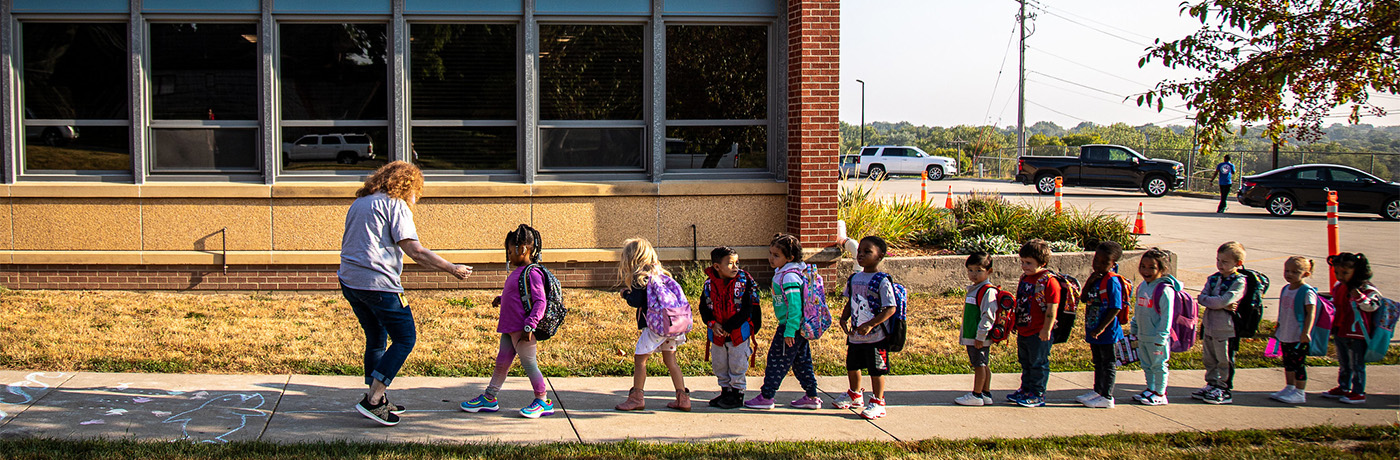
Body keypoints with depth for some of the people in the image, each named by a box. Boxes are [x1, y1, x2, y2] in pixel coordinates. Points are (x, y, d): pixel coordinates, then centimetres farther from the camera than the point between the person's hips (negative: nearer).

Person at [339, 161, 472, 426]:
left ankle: (378, 401, 22)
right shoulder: (395, 205, -6)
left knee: (376, 340, 19)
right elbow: (415, 251, -13)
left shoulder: (359, 202, 19)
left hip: (350, 282, 9)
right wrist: (453, 269, -7)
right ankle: (372, 401, -5)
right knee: (405, 339, 1)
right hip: (378, 284, -9)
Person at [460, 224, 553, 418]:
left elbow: (540, 302, -20)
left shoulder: (532, 274, -16)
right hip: (509, 328, 9)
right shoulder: (517, 272, 14)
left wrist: (529, 326, -24)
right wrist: (501, 299, 15)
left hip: (523, 329, -9)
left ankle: (543, 401, 10)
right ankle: (489, 398, 22)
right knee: (502, 362, 14)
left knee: (529, 363, -1)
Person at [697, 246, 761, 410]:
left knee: (737, 365, 3)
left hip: (739, 331, -4)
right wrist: (712, 324, -14)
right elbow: (704, 308, 4)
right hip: (717, 334, 4)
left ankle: (737, 394, 15)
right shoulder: (709, 284, -3)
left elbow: (747, 310, -14)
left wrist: (729, 327, -17)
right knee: (719, 365, 15)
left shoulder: (744, 282, -12)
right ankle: (726, 391, 30)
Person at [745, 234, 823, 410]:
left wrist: (790, 331, -25)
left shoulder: (789, 278, -22)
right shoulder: (781, 273, 9)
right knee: (802, 362, 15)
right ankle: (812, 397, 20)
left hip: (790, 326, -10)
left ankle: (766, 397, 8)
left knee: (777, 361, 0)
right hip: (800, 327, 10)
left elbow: (795, 306, -26)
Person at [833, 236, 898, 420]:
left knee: (876, 370, 3)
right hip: (854, 335, 7)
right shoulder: (854, 278, 6)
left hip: (875, 336, -7)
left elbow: (890, 308, -19)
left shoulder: (882, 281, -16)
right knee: (852, 366, 20)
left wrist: (870, 325, -25)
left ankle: (877, 402, 17)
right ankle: (855, 395, 42)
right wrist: (844, 319, 0)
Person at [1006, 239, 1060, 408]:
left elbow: (1052, 307, -18)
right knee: (1025, 362, 19)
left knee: (1038, 364, 2)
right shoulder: (1024, 277, 9)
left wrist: (1047, 329, -20)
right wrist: (1015, 321, 21)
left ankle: (1038, 395, 10)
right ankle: (1026, 389, 31)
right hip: (1023, 330, 8)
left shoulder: (1049, 281, -17)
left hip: (1039, 333, -8)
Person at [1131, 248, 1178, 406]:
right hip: (1143, 336, 8)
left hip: (1157, 338, -8)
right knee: (1146, 364, 17)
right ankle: (1151, 389, 29)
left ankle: (1160, 394, 11)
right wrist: (1133, 330, 21)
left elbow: (1167, 316, -19)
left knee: (1158, 365, 2)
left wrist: (1160, 337, -20)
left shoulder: (1165, 290, -18)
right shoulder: (1143, 286, 8)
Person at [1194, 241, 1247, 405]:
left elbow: (1223, 301, -24)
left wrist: (1206, 300, -10)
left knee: (1224, 361, 4)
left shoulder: (1239, 282, -14)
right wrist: (1221, 305, -16)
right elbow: (1201, 298, -3)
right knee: (1209, 359, 16)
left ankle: (1224, 391, 14)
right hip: (1209, 326, 7)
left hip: (1226, 329, -7)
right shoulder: (1214, 278, 7)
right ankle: (1212, 385, 29)